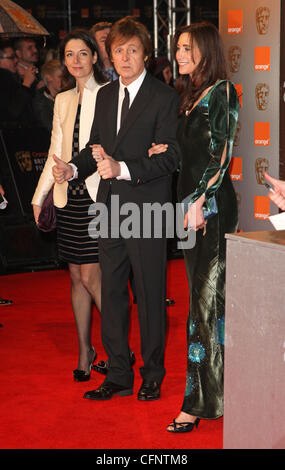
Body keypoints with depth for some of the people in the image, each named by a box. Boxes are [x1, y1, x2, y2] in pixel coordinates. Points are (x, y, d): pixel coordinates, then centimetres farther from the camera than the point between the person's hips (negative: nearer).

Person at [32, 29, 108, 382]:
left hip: (98, 194, -6)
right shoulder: (63, 101, 15)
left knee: (91, 276, -9)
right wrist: (40, 195, 16)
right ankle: (85, 351, 19)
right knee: (76, 277, 9)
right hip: (68, 197, 6)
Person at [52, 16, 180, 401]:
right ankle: (118, 376, 21)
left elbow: (170, 157, -14)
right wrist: (73, 169, -2)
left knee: (150, 295, 3)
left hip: (147, 209, -6)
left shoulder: (165, 97, -7)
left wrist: (123, 168, -25)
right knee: (111, 293, 10)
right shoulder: (105, 96, 14)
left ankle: (152, 377, 16)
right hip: (110, 208, 6)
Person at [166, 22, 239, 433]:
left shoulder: (221, 91, -8)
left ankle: (199, 402, -5)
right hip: (192, 202, 9)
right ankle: (216, 382, 19)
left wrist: (200, 201, -17)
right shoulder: (190, 95, 17)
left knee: (205, 299, -7)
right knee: (203, 296, 10)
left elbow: (221, 154, -13)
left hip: (212, 205, -9)